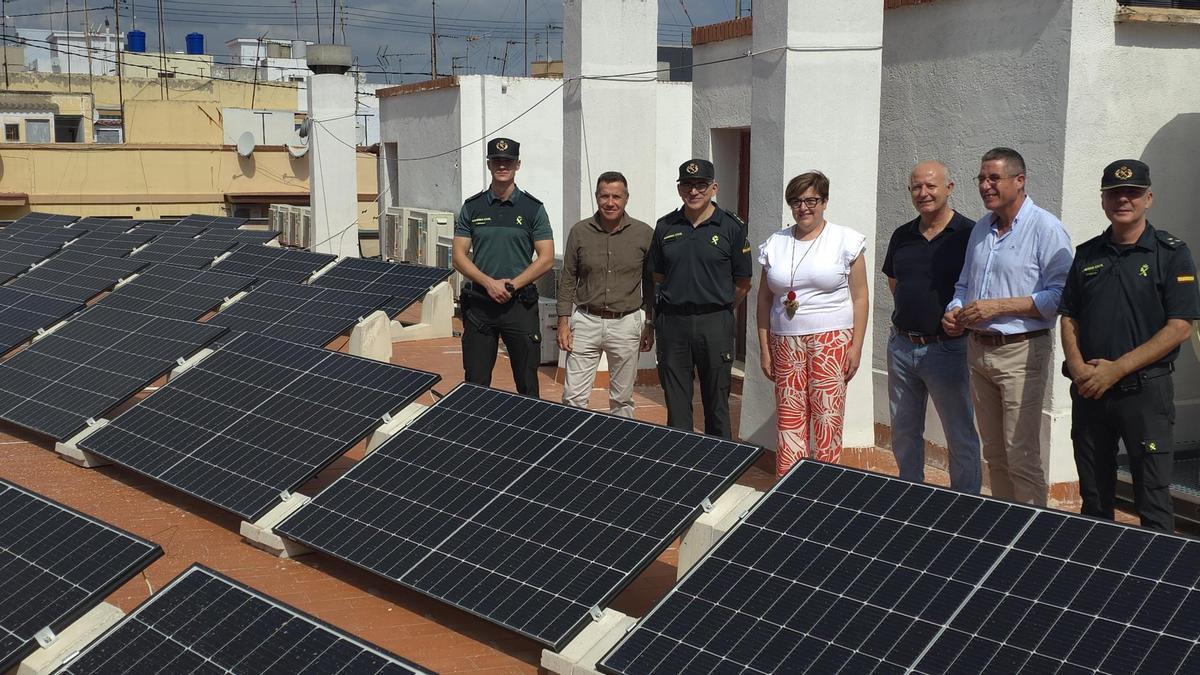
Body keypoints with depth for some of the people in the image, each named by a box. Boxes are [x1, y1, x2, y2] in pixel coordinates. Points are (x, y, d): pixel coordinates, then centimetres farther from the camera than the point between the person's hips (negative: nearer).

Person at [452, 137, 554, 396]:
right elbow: (459, 256, 4)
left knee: (527, 383, 4)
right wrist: (489, 282, -12)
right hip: (479, 304, 1)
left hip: (520, 304, -1)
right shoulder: (472, 208, 7)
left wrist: (512, 285, -12)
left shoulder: (533, 208, 3)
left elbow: (546, 258, -1)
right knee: (475, 383, 5)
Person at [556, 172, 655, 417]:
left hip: (626, 323, 0)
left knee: (622, 399, 8)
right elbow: (567, 279, 7)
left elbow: (651, 283, 6)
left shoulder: (644, 234, -1)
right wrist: (563, 322, 1)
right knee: (573, 396, -2)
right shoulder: (579, 231, 2)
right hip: (586, 321, 1)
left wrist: (650, 326, 5)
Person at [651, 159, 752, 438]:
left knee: (716, 402, 5)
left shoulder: (732, 227, -1)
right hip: (671, 321, 3)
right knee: (676, 404, 7)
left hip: (715, 323, -2)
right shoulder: (665, 226, 7)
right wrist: (679, 301, 12)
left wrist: (719, 309, 9)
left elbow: (742, 284, 3)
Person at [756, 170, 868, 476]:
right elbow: (764, 299, 14)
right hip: (785, 344, 3)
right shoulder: (775, 244, 11)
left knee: (827, 421, -5)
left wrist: (856, 346, -6)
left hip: (832, 341, -3)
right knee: (789, 420, 2)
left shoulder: (845, 241, 1)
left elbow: (859, 297, 0)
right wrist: (764, 348, 9)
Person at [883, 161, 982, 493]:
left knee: (961, 436, 4)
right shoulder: (902, 236, 9)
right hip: (901, 345, 6)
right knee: (903, 431, 16)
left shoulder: (969, 234, -10)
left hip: (946, 349, -6)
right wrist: (909, 310, 12)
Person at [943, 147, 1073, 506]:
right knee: (994, 453, 14)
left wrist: (999, 306, -20)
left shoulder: (1046, 229, -10)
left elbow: (1058, 296, -17)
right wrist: (955, 311, 2)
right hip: (979, 349, 8)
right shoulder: (980, 229, 14)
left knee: (1023, 457, -6)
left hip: (1022, 353, -7)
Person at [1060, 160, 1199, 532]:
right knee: (1093, 498, 13)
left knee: (1153, 501, -1)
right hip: (1088, 390, 4)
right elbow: (1069, 317, 11)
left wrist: (1116, 369, -16)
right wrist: (1078, 367, -7)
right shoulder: (1087, 254, 10)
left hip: (1145, 391, -4)